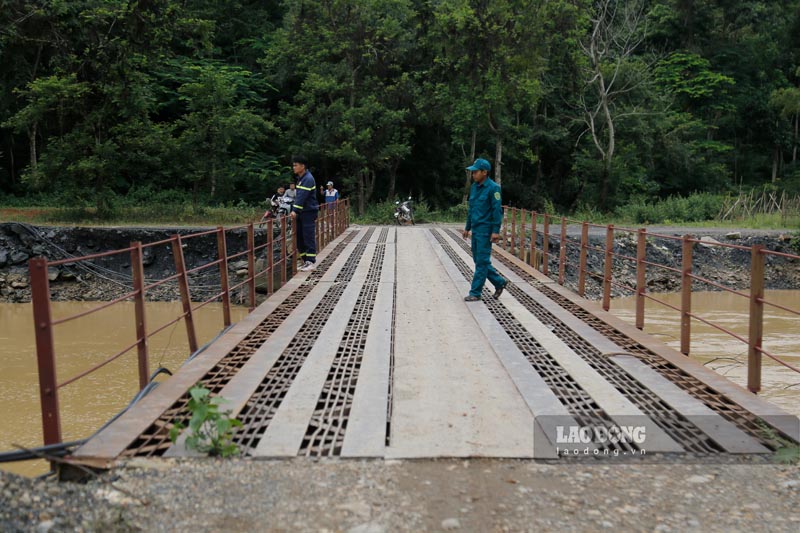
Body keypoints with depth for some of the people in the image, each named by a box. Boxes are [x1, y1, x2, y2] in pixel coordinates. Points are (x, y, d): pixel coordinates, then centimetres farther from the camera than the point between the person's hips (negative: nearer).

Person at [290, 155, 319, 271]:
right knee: (300, 238, 9)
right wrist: (295, 211, 9)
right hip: (302, 213, 9)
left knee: (309, 237, -7)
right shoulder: (300, 178, 16)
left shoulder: (308, 179, -14)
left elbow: (302, 196, -24)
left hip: (309, 212, -9)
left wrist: (295, 210, -30)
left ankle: (311, 262, -2)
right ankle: (305, 261, 15)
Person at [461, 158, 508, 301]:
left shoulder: (493, 188, -12)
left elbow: (497, 210, -14)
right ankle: (499, 282, 27)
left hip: (485, 230, -8)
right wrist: (467, 227, 19)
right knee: (479, 260, 12)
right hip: (475, 229, 8)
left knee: (482, 261, -2)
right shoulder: (474, 187, 11)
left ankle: (475, 292, 4)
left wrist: (496, 231, -18)